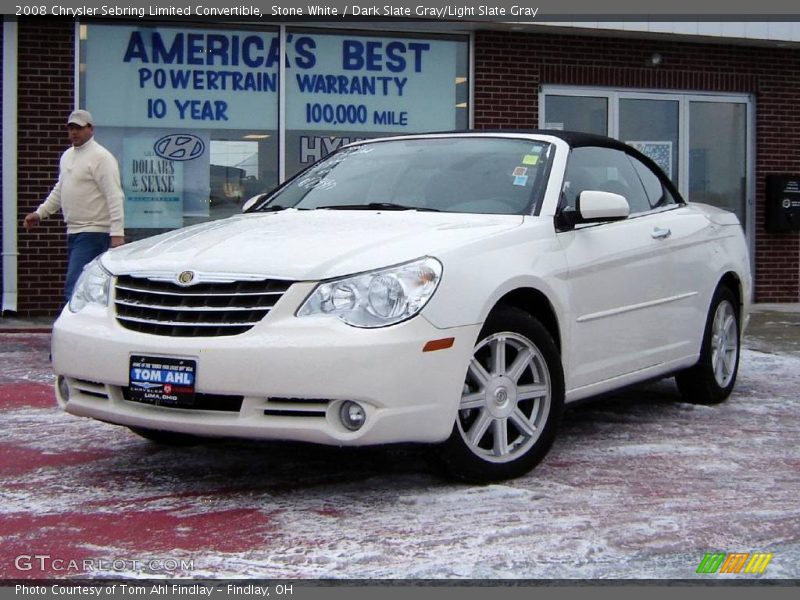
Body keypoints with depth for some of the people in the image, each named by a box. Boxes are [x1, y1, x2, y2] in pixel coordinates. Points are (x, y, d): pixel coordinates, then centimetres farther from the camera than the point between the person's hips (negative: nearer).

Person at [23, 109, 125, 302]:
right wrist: (40, 213, 17)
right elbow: (59, 190, 28)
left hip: (93, 233, -9)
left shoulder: (101, 157, -10)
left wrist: (117, 232, -23)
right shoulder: (67, 156, 18)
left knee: (75, 287, -17)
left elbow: (114, 197, -16)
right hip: (74, 232, 9)